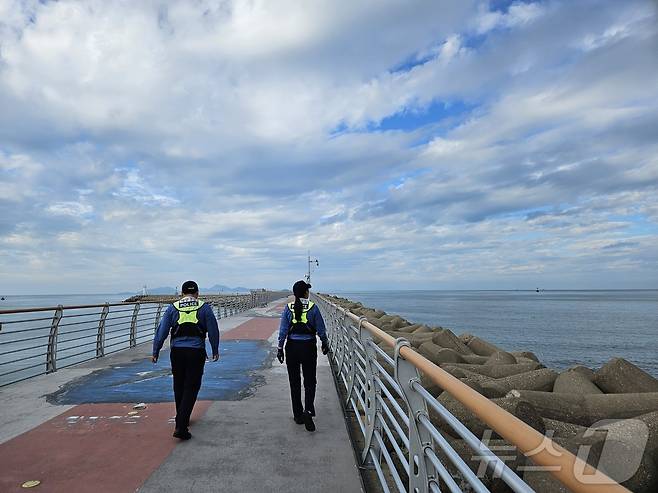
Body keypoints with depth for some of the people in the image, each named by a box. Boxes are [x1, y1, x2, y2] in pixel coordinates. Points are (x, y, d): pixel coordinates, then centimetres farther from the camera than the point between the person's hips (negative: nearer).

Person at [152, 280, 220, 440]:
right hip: (196, 352, -2)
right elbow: (213, 331, 3)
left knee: (179, 387, 19)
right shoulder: (205, 308, 1)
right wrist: (215, 351, 15)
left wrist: (155, 352, 11)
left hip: (177, 352, 3)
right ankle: (181, 427, -5)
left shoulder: (172, 308, 5)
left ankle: (182, 419, 35)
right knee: (191, 388, 3)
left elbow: (161, 331, 3)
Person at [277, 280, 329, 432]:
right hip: (309, 347, -1)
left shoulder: (288, 308, -4)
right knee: (310, 381, 11)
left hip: (292, 347, 2)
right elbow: (321, 329, -2)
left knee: (294, 382, 14)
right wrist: (325, 344, 13)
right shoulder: (313, 308, -8)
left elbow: (283, 330, -3)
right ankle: (308, 410, -9)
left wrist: (280, 348, 5)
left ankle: (298, 415, 22)